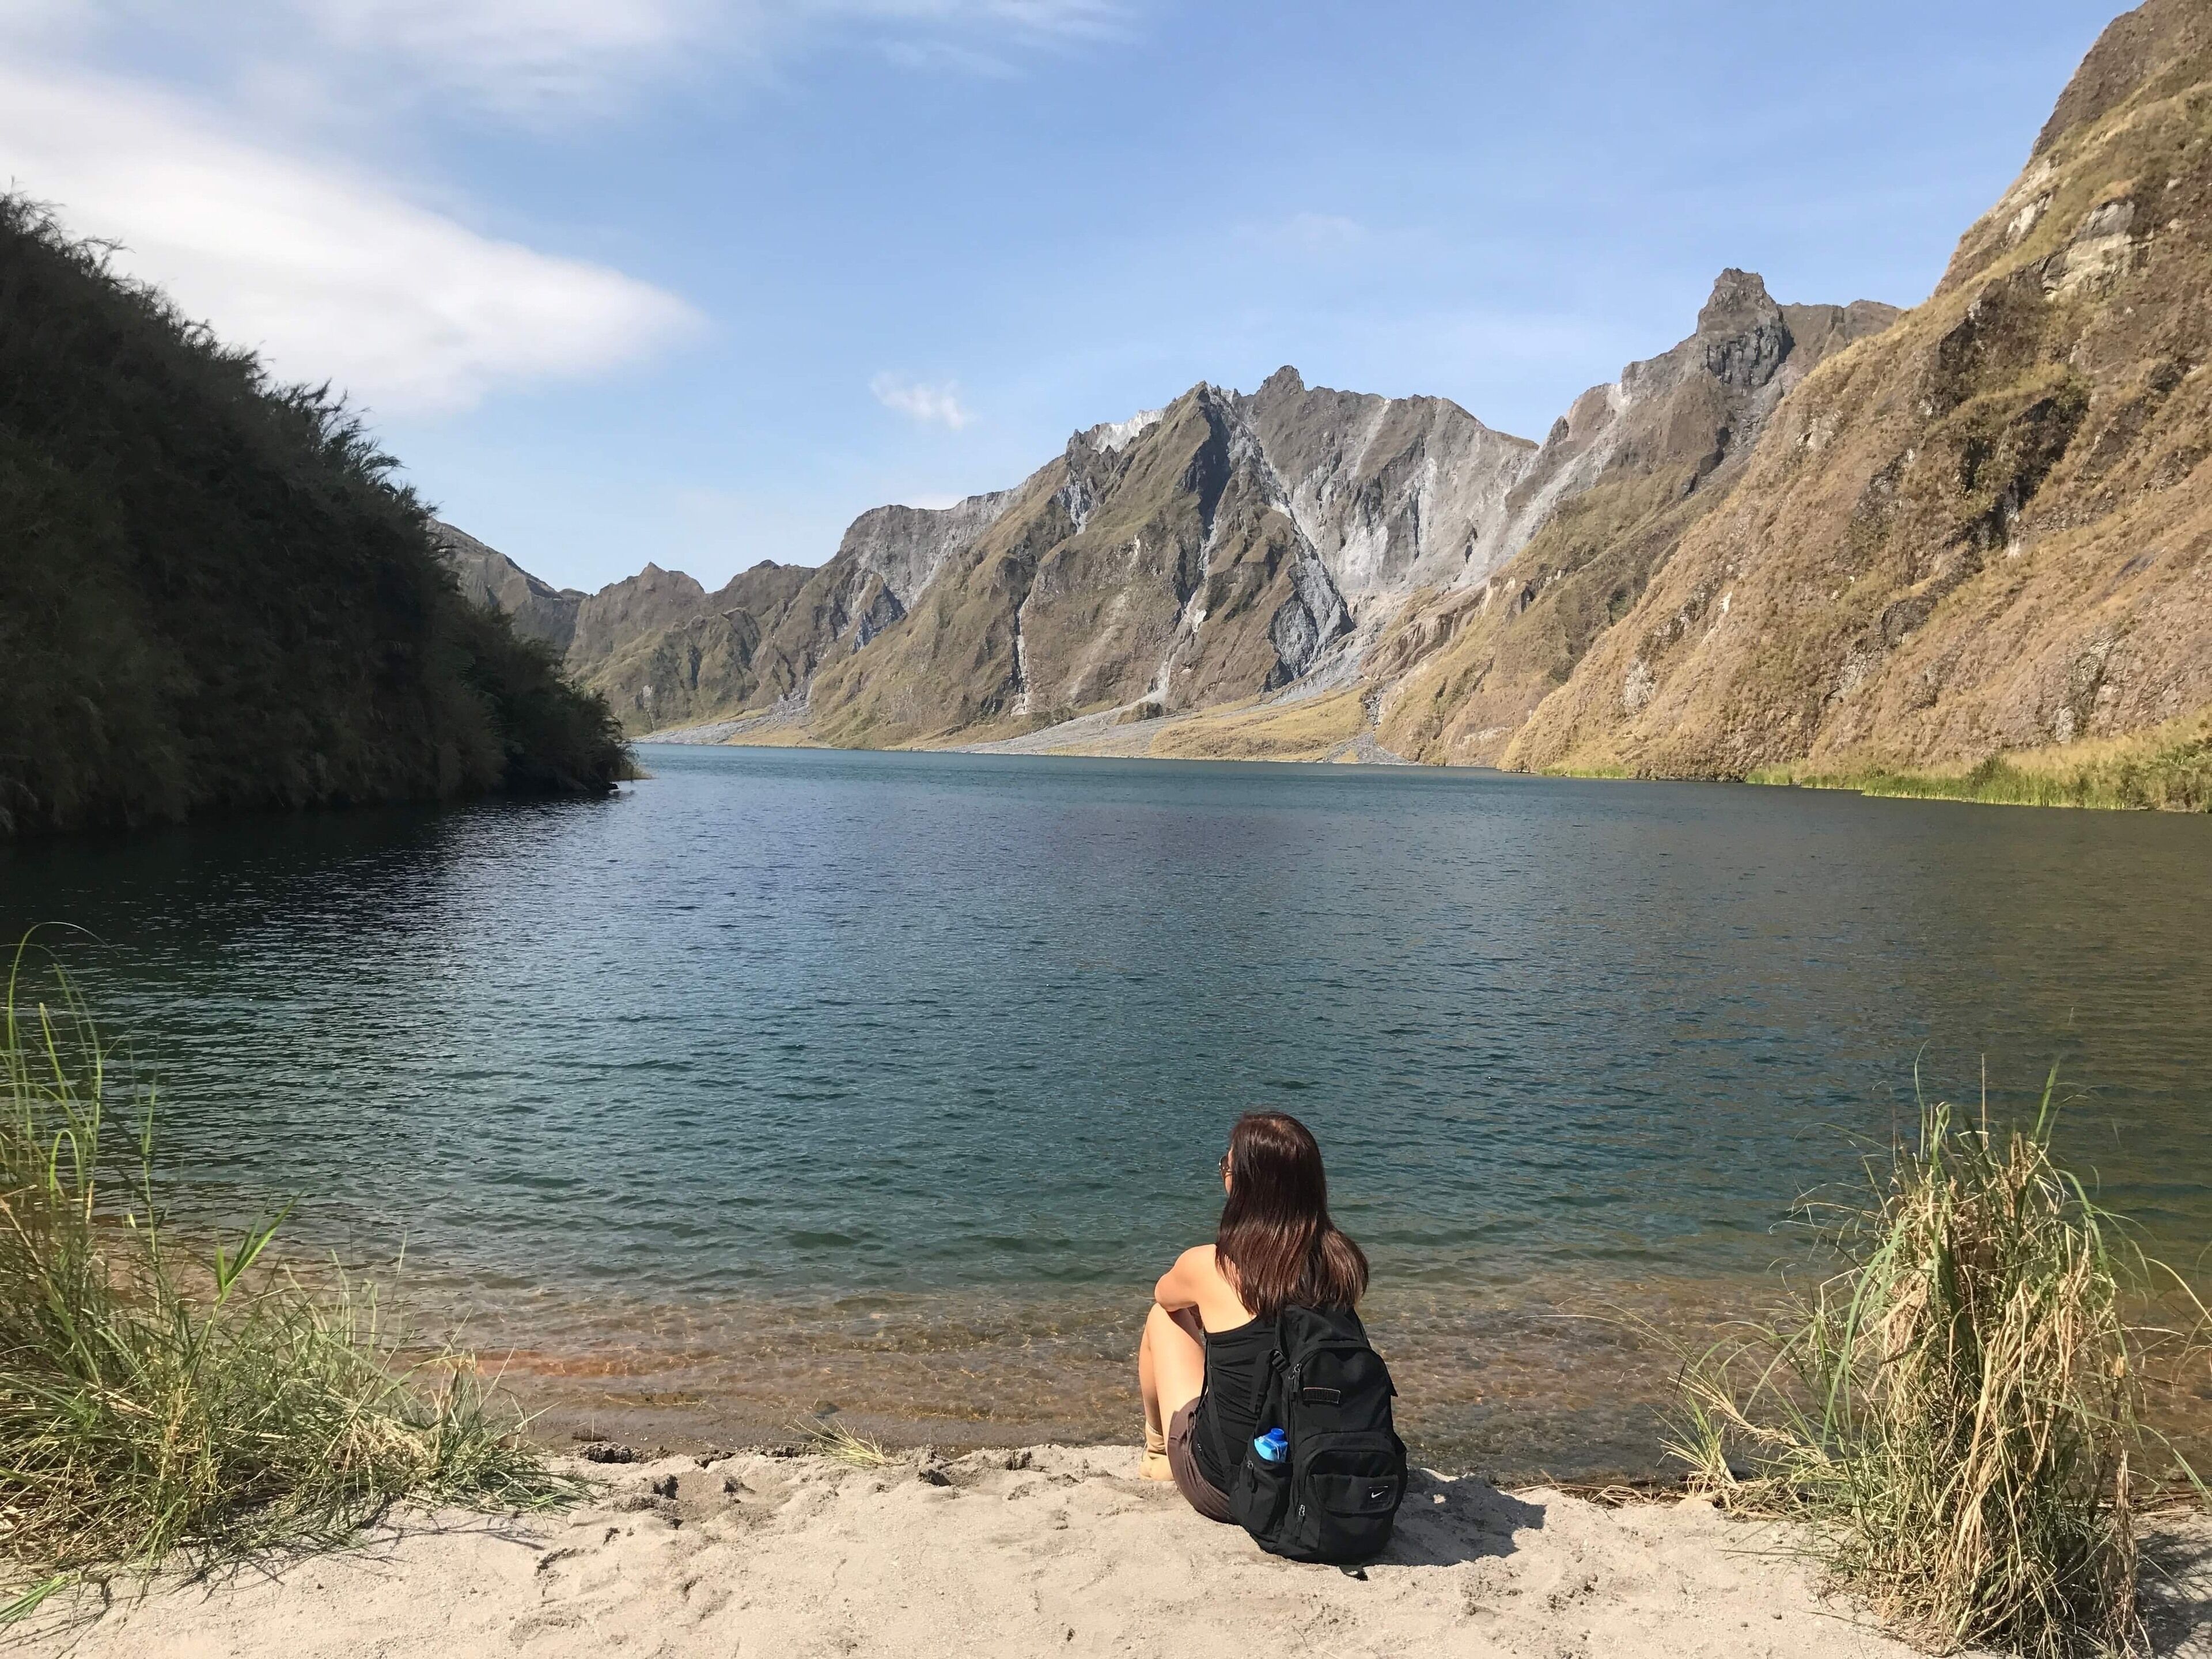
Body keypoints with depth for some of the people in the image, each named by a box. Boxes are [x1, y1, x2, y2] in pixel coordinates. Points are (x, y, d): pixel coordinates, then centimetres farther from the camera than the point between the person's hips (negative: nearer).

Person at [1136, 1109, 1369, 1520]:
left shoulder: (1209, 1268, -19)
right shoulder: (1343, 1263, -10)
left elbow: (1163, 1294, 7)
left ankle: (1157, 1447, 39)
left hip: (1221, 1492, -4)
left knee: (1164, 1315, 17)